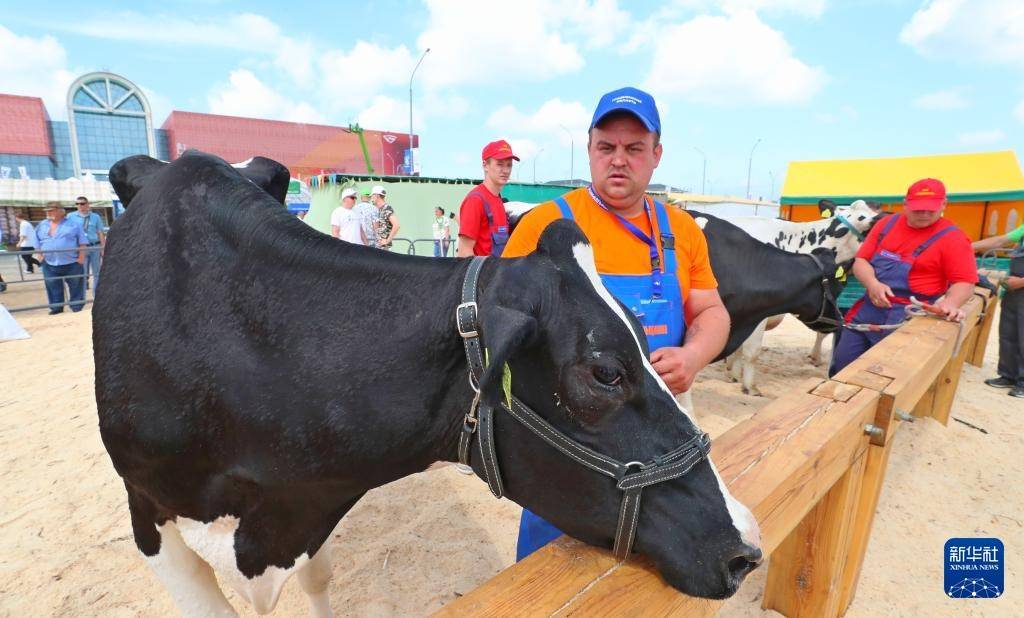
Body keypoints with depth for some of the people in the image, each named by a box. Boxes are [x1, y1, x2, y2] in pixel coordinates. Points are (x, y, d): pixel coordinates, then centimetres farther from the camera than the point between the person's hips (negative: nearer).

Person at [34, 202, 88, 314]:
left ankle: (77, 310, 12)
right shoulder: (41, 226, 12)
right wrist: (40, 256, 8)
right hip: (50, 264, 4)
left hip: (72, 263, -4)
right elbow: (38, 244, 19)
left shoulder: (73, 224, 0)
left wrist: (81, 257, -10)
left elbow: (83, 243, -3)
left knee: (76, 288, 2)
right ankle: (56, 310, 18)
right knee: (54, 290, 9)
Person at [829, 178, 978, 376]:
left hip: (908, 317, -4)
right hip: (868, 308, 5)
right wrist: (872, 283, -13)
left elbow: (965, 282, -6)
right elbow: (860, 261, 6)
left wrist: (950, 303, -27)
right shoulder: (886, 224, 8)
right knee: (842, 364, 7)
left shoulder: (952, 238, -4)